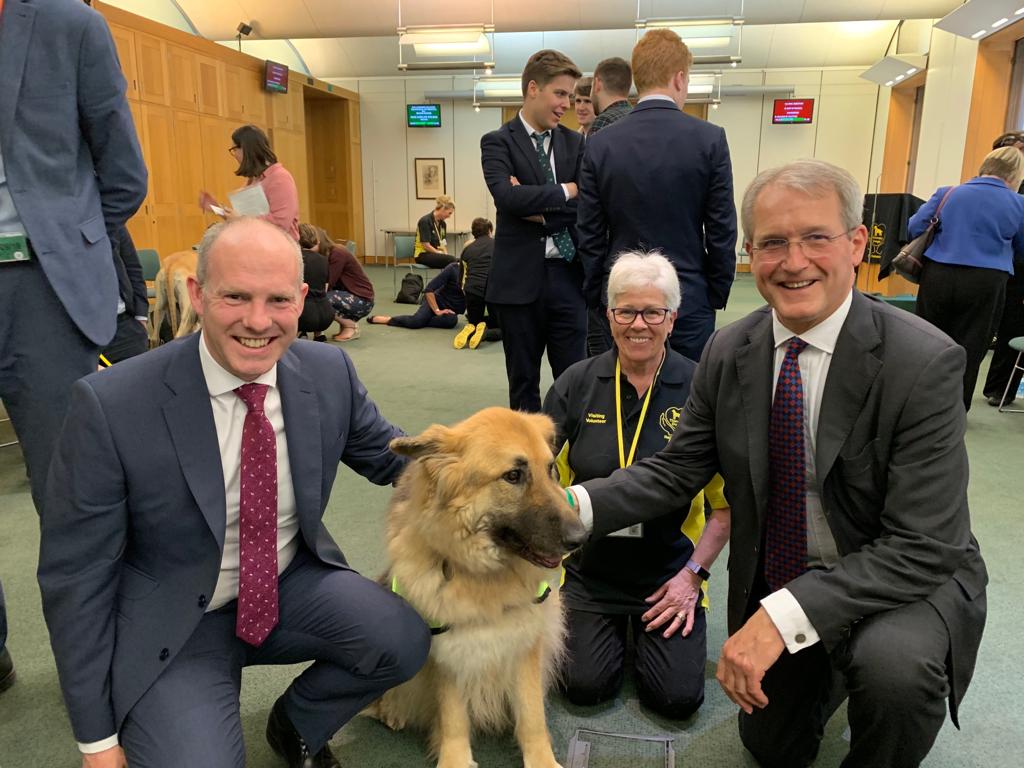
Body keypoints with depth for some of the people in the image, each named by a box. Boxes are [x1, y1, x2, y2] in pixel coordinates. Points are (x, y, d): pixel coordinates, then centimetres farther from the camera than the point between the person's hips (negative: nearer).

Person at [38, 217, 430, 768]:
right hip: (173, 628, -2)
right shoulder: (109, 406, -21)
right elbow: (75, 576, -13)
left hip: (292, 584, 3)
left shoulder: (329, 372, -11)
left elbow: (387, 454, 6)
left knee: (404, 640, -20)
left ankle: (297, 723, 11)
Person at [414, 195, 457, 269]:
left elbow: (443, 244, 12)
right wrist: (441, 254, -16)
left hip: (437, 254, 7)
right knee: (451, 260, -33)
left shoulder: (442, 224, 13)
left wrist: (446, 254, -7)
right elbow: (426, 245, -17)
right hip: (423, 255, -7)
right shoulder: (425, 221, -12)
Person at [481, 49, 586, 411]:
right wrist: (565, 191, -11)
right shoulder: (498, 142, 0)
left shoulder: (575, 143, 9)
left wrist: (540, 210, -12)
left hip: (567, 275, 2)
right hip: (520, 277, -2)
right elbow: (506, 195, -18)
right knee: (523, 381, 9)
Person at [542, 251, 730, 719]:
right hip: (591, 568, 1)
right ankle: (617, 627, 24)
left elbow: (728, 500, -4)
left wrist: (694, 573, -8)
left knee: (679, 697, -9)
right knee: (586, 687, -9)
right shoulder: (576, 385, -5)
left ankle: (646, 626, 23)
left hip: (669, 570, -1)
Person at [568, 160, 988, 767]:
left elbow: (922, 548, -27)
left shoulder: (925, 362, -25)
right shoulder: (729, 352, -10)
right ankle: (833, 667, 46)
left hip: (907, 580, -4)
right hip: (774, 584, 4)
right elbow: (675, 471, -8)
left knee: (895, 665, -36)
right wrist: (574, 505, -26)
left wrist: (783, 617, -37)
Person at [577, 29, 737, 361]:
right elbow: (722, 232, -3)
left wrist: (595, 298, 10)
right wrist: (718, 295, 9)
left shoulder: (600, 144, -2)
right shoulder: (710, 139, -5)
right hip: (689, 304, -1)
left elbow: (589, 236, 1)